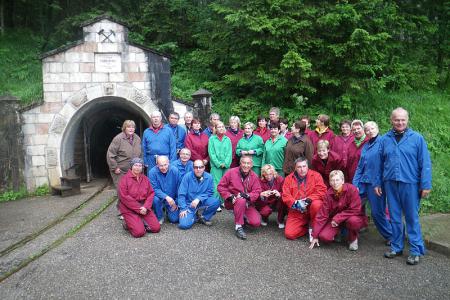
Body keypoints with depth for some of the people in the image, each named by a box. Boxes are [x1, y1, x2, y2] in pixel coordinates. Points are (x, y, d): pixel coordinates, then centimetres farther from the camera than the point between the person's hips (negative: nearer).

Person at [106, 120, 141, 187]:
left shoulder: (137, 139, 7)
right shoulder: (118, 139, -13)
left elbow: (140, 154, 20)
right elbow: (110, 154, -14)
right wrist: (114, 168, -14)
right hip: (120, 172, -5)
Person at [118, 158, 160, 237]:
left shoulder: (145, 178, 8)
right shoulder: (124, 179, -8)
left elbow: (151, 194, 5)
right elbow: (124, 197, -14)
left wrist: (145, 207, -13)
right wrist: (139, 209, -16)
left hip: (143, 208, 5)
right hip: (129, 209, -5)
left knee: (156, 228, -7)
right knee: (139, 232, -19)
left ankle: (141, 222, 16)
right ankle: (128, 223, 10)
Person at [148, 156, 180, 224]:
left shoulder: (175, 171, -14)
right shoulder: (152, 172, -19)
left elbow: (178, 188, -5)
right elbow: (155, 189, -19)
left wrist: (177, 203, -3)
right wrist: (166, 197, -33)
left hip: (172, 199, 1)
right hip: (160, 197, -1)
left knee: (174, 219, -10)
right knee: (155, 199, -34)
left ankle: (168, 210, 26)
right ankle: (159, 218, -5)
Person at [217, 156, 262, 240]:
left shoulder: (254, 176, -1)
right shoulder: (231, 172, -8)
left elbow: (257, 192, -7)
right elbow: (221, 186, -7)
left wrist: (247, 195, -27)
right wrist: (229, 196, -20)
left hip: (247, 203, 3)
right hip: (232, 201, -3)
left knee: (256, 223, -16)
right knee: (241, 201, -39)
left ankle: (243, 216, 18)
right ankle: (238, 227, -24)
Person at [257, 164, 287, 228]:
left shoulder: (280, 179, -11)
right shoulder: (260, 181, -11)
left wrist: (279, 194, -40)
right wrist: (261, 195, -41)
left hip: (277, 202, 1)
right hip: (266, 203, -1)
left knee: (282, 199, -32)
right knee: (265, 211, -33)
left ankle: (280, 221, -6)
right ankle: (264, 219, 10)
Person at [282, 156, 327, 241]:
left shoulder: (316, 175, -2)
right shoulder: (289, 178, 3)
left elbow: (322, 191, -12)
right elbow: (285, 195, -3)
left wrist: (307, 200, -22)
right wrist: (295, 203, -21)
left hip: (311, 207, -1)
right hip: (296, 212, 2)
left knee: (316, 204, -37)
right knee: (289, 234, -14)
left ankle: (313, 227, -8)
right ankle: (307, 227, 15)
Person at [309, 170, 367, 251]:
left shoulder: (351, 189, -19)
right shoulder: (329, 194, -10)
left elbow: (355, 210, -20)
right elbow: (322, 215, -10)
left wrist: (338, 218, -24)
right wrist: (315, 236, -13)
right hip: (334, 220, 3)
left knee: (353, 220, -38)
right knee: (324, 237, -21)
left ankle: (353, 239, -4)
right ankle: (339, 232, 14)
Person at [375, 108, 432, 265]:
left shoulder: (417, 138, -1)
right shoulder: (385, 139, 8)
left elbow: (425, 163, -4)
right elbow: (380, 163, 12)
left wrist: (426, 185, -8)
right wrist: (378, 183, 12)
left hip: (410, 184, -3)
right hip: (390, 183, 3)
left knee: (412, 217, 4)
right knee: (394, 217, 12)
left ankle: (416, 251, 15)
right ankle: (396, 247, 25)